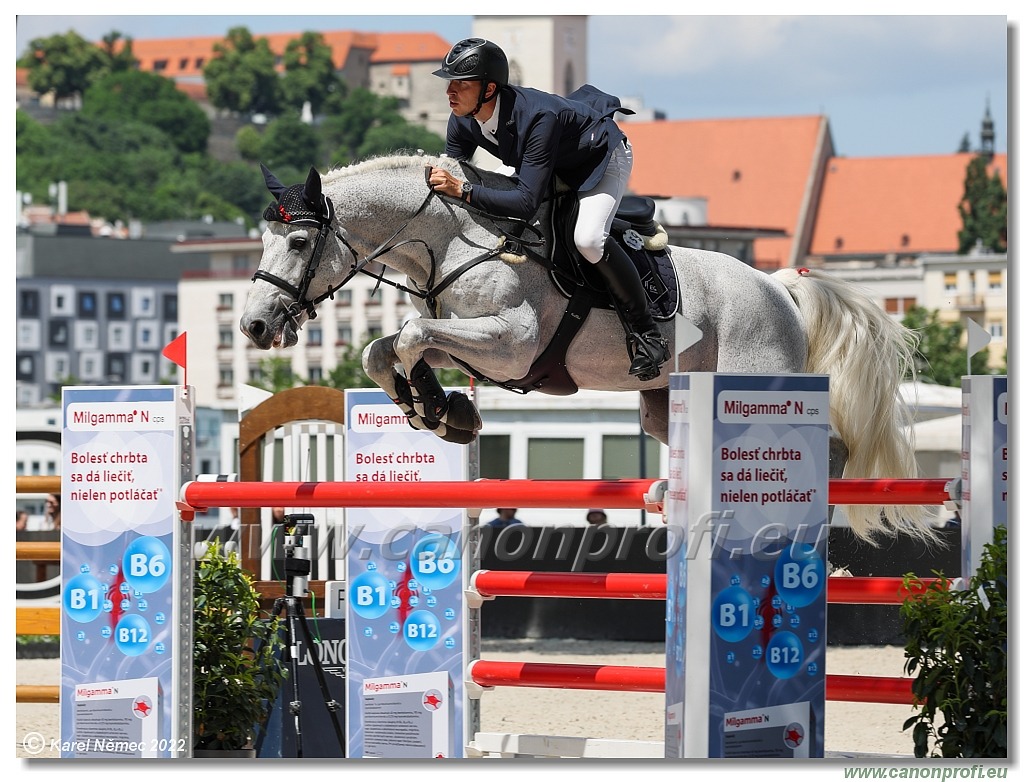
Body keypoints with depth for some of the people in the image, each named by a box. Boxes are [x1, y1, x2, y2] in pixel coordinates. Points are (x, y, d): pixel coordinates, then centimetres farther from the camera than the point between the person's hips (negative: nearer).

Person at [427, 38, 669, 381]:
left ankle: (646, 331, -15)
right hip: (557, 168, 9)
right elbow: (448, 178, -5)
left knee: (587, 238, -30)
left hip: (603, 156, -9)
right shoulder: (463, 121, -20)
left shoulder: (537, 117, -43)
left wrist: (463, 190, -49)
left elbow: (527, 202, -46)